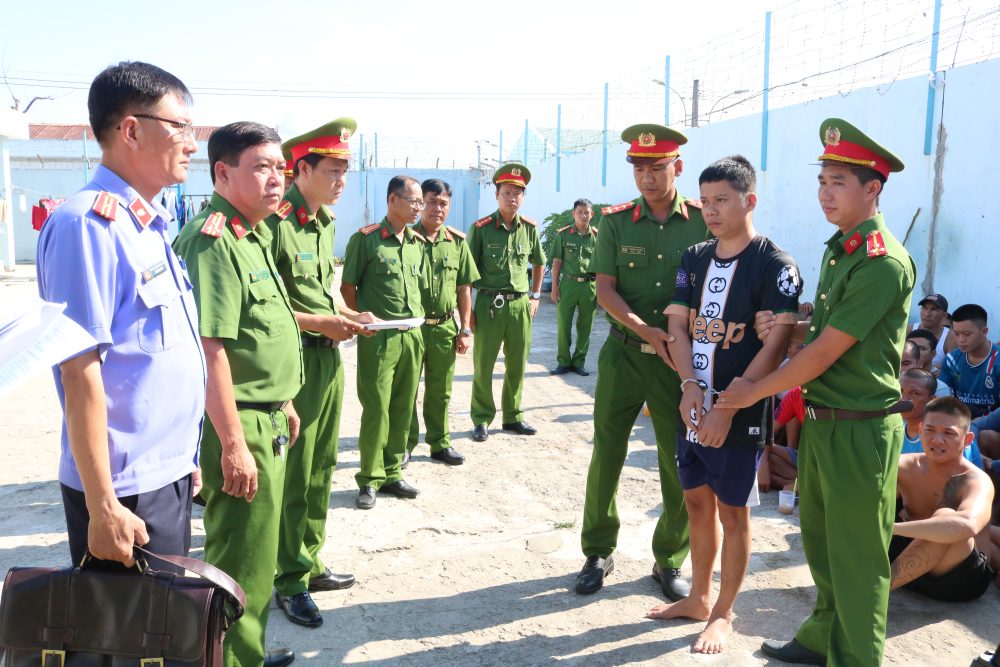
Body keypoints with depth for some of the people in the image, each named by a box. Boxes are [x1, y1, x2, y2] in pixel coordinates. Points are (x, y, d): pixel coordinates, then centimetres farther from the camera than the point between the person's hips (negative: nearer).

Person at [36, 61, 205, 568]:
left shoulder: (150, 226, 10)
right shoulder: (89, 223, -18)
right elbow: (80, 370, -21)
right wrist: (102, 508, -21)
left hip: (169, 475, 8)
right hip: (125, 488, -8)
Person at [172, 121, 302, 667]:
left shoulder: (251, 236, 13)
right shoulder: (212, 240, -19)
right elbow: (210, 349, -24)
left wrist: (282, 404, 23)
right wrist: (234, 444, -24)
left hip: (265, 421, 10)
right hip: (238, 426, -10)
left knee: (255, 549, 21)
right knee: (242, 559, 3)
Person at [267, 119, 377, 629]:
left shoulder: (325, 222, 12)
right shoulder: (276, 222, -16)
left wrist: (346, 316, 6)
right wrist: (321, 323, -18)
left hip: (329, 356, 9)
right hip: (296, 357, -9)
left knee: (321, 467, 16)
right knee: (293, 473, 1)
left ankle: (310, 562, 31)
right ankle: (290, 582, 16)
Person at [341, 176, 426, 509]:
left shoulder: (417, 242, 13)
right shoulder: (366, 238, -6)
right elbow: (348, 286, -3)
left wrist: (417, 318, 13)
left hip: (413, 335, 6)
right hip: (378, 338, -6)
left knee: (403, 408, 10)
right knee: (376, 408, -3)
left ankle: (392, 473, 22)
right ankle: (370, 479, 9)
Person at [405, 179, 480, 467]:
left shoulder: (457, 241, 5)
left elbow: (464, 288, 9)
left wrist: (465, 329, 4)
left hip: (445, 327, 3)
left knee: (440, 391, 13)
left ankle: (440, 443, 26)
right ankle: (405, 444, 20)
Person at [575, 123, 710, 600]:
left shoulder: (703, 221, -1)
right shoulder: (616, 221, 2)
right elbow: (605, 288, -5)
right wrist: (645, 330, -18)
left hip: (680, 358, -1)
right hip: (623, 352, 1)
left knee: (682, 463, 4)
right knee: (606, 454, 6)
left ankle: (669, 561, 24)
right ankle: (598, 552, 24)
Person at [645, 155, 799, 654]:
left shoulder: (775, 265, -11)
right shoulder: (694, 259, 7)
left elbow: (775, 345, -16)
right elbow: (677, 325, 4)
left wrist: (728, 408, -20)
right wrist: (690, 384, -12)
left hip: (740, 415, -6)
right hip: (692, 408, 6)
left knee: (732, 513, 7)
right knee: (697, 503, 17)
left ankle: (724, 613, 24)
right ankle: (699, 598, 34)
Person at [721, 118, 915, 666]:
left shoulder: (883, 262, -19)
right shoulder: (837, 249, 10)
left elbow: (826, 352, -19)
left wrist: (755, 392, -10)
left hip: (860, 429, -9)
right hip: (819, 419, 9)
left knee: (857, 557, 6)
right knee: (820, 541, 20)